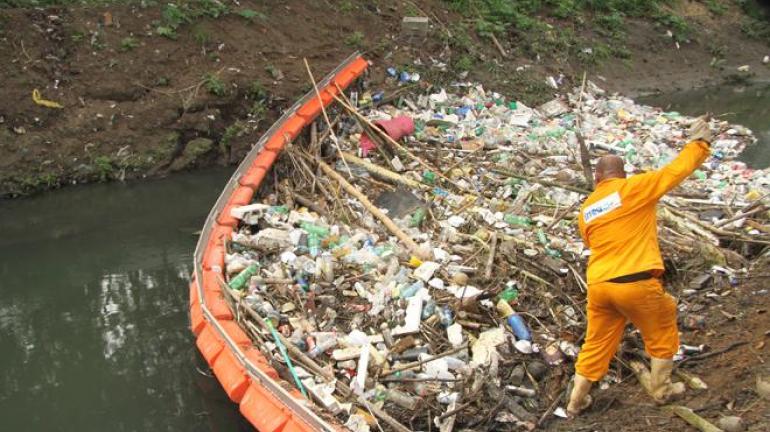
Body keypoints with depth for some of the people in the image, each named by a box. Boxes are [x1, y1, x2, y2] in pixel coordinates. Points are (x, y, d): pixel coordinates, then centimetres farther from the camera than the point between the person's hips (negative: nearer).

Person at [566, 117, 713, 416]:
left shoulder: (586, 210, 12)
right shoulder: (635, 187, -4)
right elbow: (676, 170, 1)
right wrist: (699, 142, 16)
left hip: (599, 285, 5)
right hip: (637, 283, -4)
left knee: (596, 345, 18)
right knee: (662, 337, 21)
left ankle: (576, 402, 24)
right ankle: (660, 390, 33)